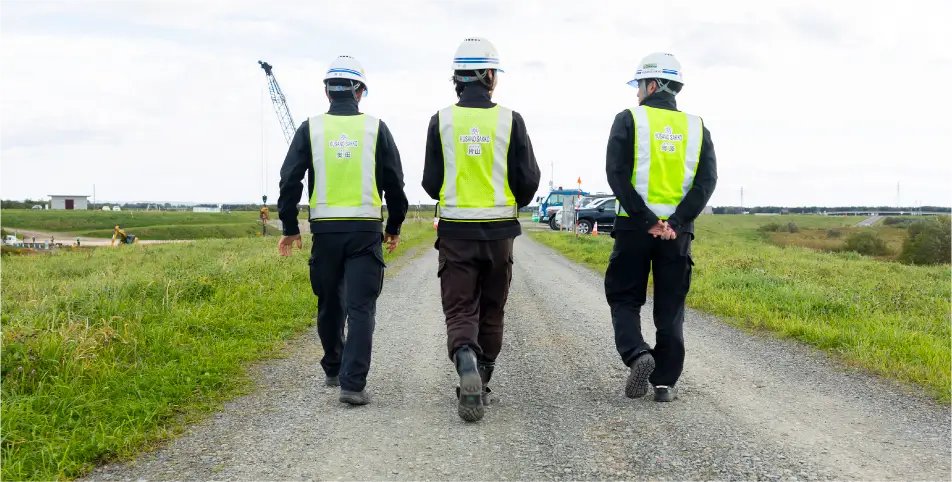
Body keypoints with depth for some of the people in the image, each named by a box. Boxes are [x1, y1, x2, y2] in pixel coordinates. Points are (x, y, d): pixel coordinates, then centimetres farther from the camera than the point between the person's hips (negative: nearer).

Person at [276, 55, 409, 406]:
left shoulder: (311, 129, 3)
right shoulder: (376, 128, 2)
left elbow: (290, 180, 0)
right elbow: (394, 183, 5)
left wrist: (289, 228, 10)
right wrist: (395, 227, 17)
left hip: (325, 230, 1)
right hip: (366, 231, -1)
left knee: (329, 304, 17)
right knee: (360, 308, -2)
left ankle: (333, 370, 32)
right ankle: (352, 384, -9)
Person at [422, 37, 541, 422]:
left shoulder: (442, 121, -3)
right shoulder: (510, 121, -5)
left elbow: (431, 182, 1)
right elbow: (529, 180, -4)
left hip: (455, 230, 0)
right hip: (498, 230, 0)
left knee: (459, 310, 2)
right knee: (491, 311, 14)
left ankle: (466, 363, -26)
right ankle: (480, 384, 23)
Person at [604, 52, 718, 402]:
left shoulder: (629, 120, -1)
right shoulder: (696, 127, 9)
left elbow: (617, 174, -12)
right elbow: (707, 179, -3)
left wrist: (645, 220, -13)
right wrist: (677, 222, -10)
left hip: (634, 226, -2)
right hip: (677, 229, 3)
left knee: (624, 298, 11)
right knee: (670, 308, 9)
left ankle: (637, 354, -11)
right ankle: (666, 382, 10)